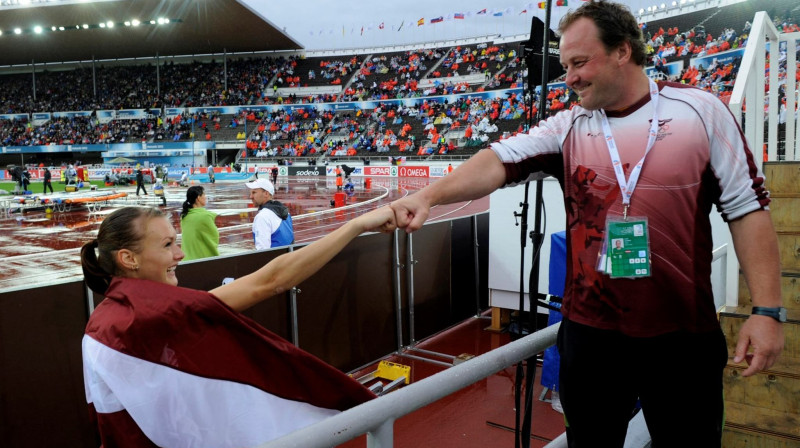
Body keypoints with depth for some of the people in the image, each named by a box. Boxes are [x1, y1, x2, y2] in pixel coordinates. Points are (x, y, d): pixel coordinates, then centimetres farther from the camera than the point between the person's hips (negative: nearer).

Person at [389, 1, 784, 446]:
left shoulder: (701, 111, -3)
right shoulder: (567, 128, 2)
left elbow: (747, 209, -3)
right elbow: (500, 160, -12)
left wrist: (766, 309, -8)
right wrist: (428, 196, -29)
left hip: (684, 335, -1)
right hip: (590, 333, 2)